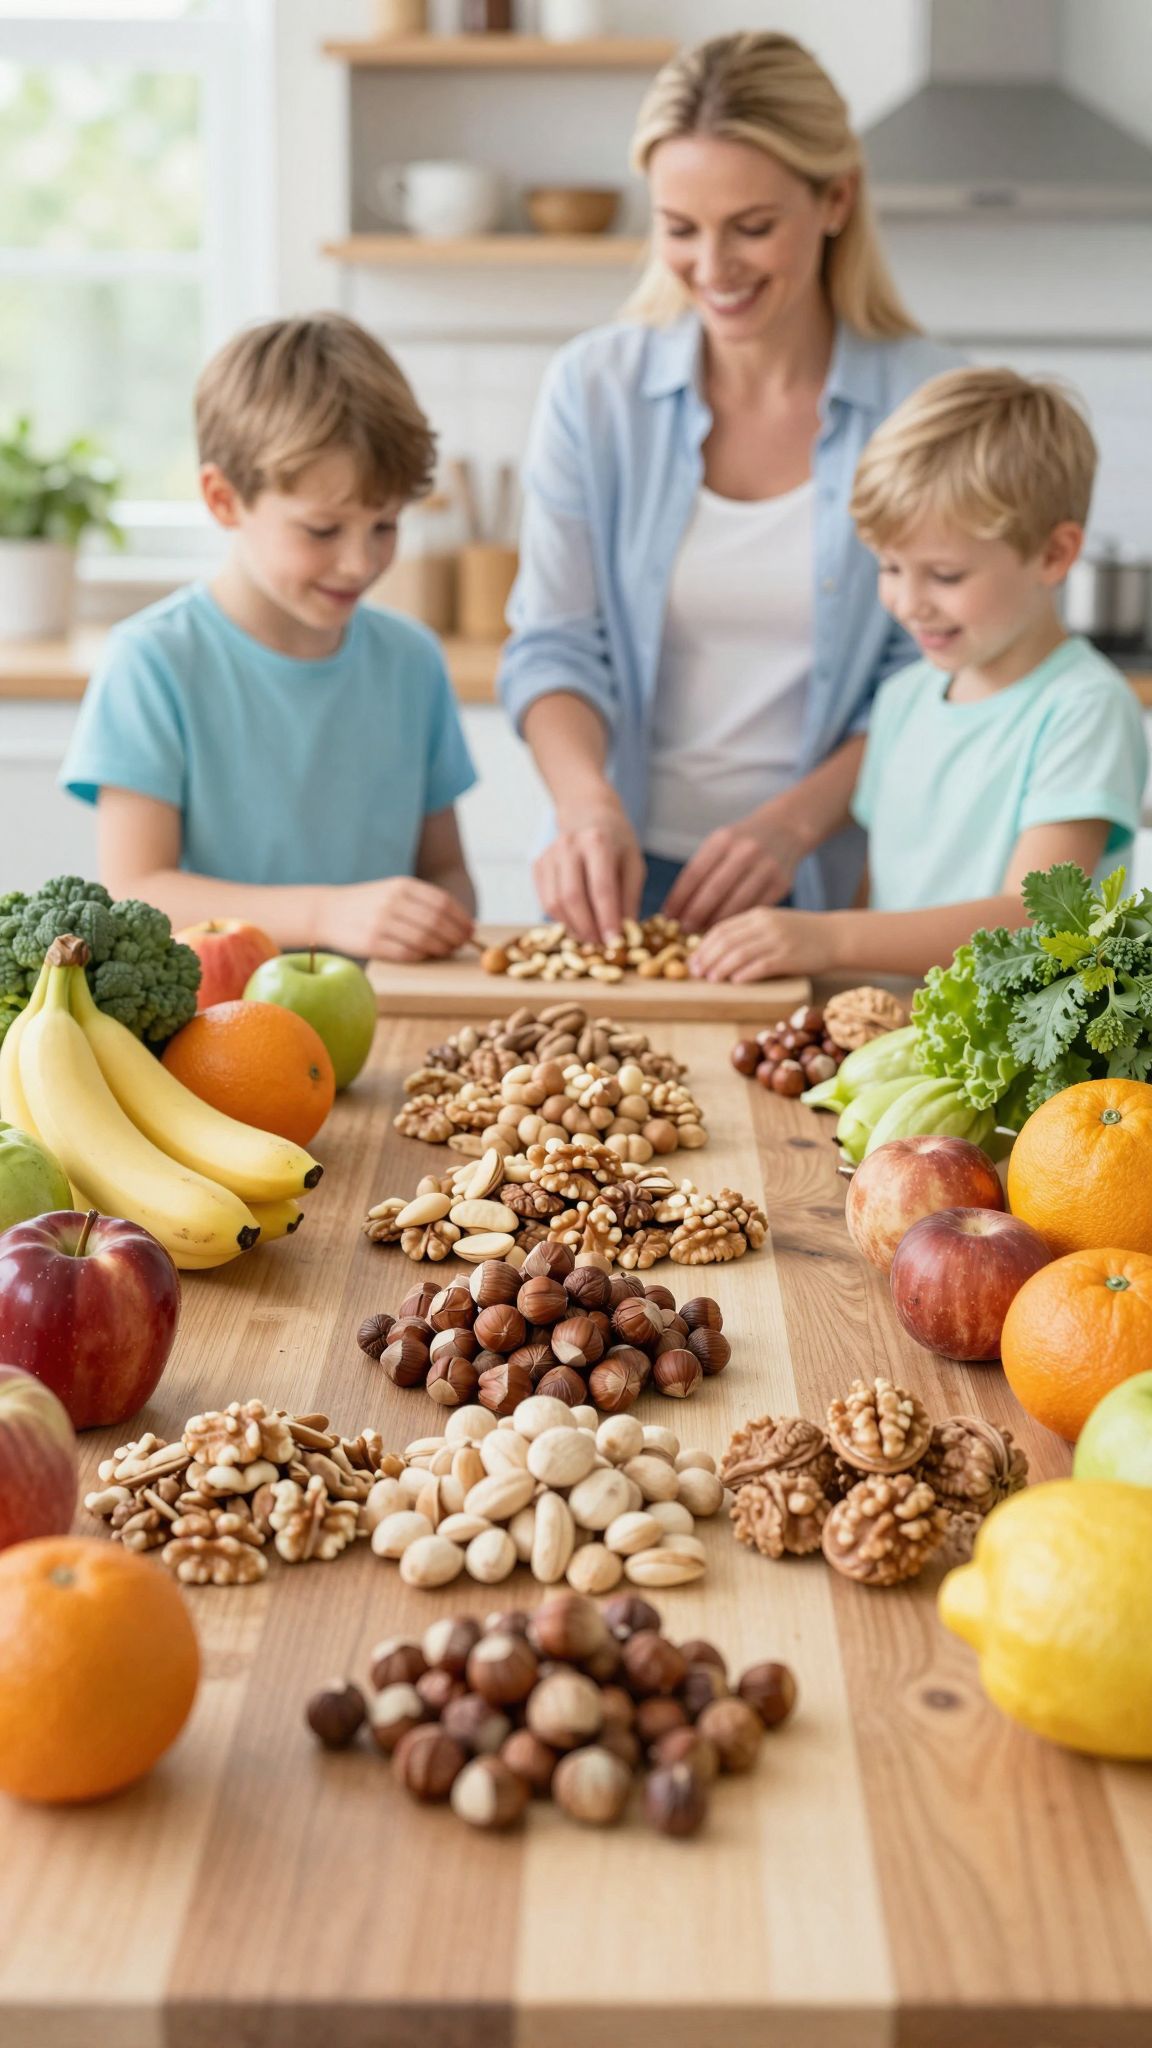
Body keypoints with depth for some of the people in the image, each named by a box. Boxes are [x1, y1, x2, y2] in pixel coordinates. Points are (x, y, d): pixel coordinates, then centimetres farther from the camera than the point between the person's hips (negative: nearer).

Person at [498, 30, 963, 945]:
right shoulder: (594, 388, 4)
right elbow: (554, 646, 3)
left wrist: (793, 822, -16)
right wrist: (588, 802, -17)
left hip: (831, 892, -1)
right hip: (625, 881, 1)